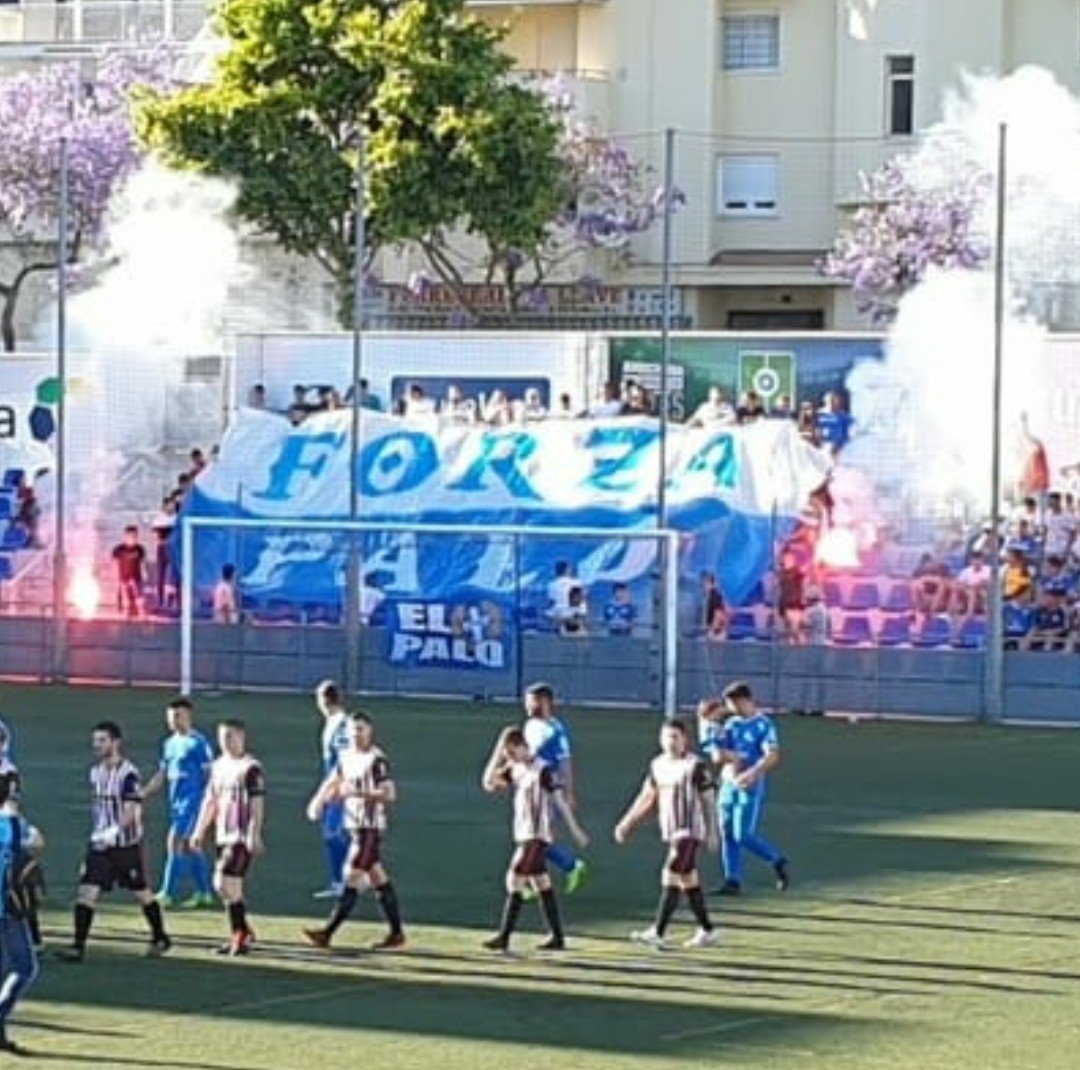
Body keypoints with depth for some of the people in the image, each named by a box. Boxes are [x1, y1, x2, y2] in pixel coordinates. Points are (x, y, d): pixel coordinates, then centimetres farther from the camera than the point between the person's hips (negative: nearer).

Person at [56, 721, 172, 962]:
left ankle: (160, 938, 29)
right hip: (100, 843, 6)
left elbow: (131, 811, -24)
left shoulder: (128, 773, -16)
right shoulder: (95, 773, 7)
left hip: (127, 845, -6)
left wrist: (114, 831, -36)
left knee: (141, 892, 10)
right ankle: (78, 946, -8)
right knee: (86, 890, -7)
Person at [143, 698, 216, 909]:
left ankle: (167, 894, -10)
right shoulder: (169, 743, 13)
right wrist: (142, 794, 11)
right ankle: (204, 893, 20)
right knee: (189, 847, 12)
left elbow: (210, 776, -10)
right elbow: (161, 776, 19)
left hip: (193, 801, -8)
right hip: (176, 802, 8)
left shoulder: (198, 743, -11)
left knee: (176, 843, -12)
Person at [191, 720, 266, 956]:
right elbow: (210, 801, 21)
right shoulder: (219, 766, 14)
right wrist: (199, 832, 19)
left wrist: (254, 835, -20)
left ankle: (239, 935, -5)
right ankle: (242, 933, 23)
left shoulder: (250, 768, -10)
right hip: (223, 836, 8)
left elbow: (257, 804, -14)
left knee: (227, 884, -13)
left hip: (242, 837, -8)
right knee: (225, 886, 11)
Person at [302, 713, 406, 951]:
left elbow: (389, 795, -20)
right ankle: (396, 933, 18)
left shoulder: (377, 760, -13)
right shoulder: (346, 756, 11)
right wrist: (319, 800, 4)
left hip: (371, 827, -8)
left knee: (353, 878, -9)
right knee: (378, 880, 12)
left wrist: (358, 792, -28)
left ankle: (328, 932, -11)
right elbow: (333, 782, 22)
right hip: (354, 825, 8)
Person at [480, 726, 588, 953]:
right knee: (540, 883, 11)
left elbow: (559, 800, -11)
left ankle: (504, 937, -15)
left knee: (515, 879, -14)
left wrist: (575, 830, -8)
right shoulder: (514, 770, 9)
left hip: (538, 836, -9)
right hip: (523, 835, 9)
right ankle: (557, 936, 17)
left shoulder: (542, 770, -13)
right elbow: (489, 783, 7)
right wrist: (497, 753, 1)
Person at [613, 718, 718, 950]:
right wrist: (627, 823, 13)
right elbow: (647, 798, 17)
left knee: (671, 876, -15)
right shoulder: (658, 765, 10)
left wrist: (712, 833, -7)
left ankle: (658, 933, -20)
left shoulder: (695, 766, -9)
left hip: (690, 831, -7)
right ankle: (707, 931, 24)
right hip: (670, 832, 7)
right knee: (689, 880, 13)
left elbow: (708, 800, -6)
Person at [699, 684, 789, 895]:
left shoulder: (764, 725, -8)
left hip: (751, 787, -7)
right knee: (727, 834, 5)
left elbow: (773, 756, -20)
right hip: (728, 785, 7)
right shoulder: (730, 725, 12)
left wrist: (753, 773, -34)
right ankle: (733, 881, 11)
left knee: (744, 836, -11)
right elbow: (717, 756, 8)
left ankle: (778, 861, 9)